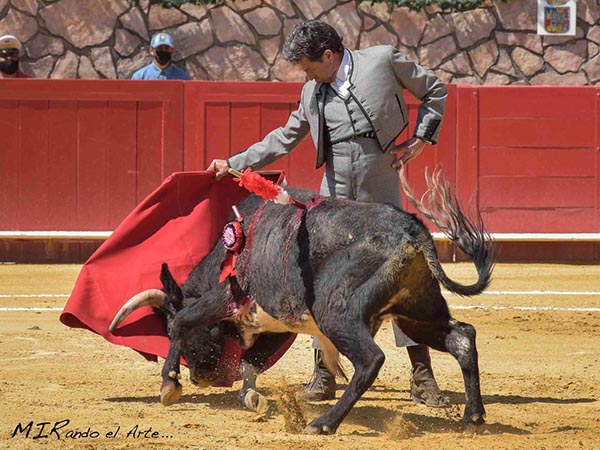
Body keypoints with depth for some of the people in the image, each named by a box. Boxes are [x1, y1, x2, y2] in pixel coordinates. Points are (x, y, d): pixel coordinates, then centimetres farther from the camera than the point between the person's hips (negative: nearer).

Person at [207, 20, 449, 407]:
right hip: (334, 194, 4)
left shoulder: (383, 60, -1)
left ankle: (422, 378, -1)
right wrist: (233, 165, 19)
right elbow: (284, 139, 22)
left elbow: (435, 91, 11)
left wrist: (420, 140, 3)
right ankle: (323, 374, 12)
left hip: (381, 190, -4)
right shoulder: (312, 93, 11)